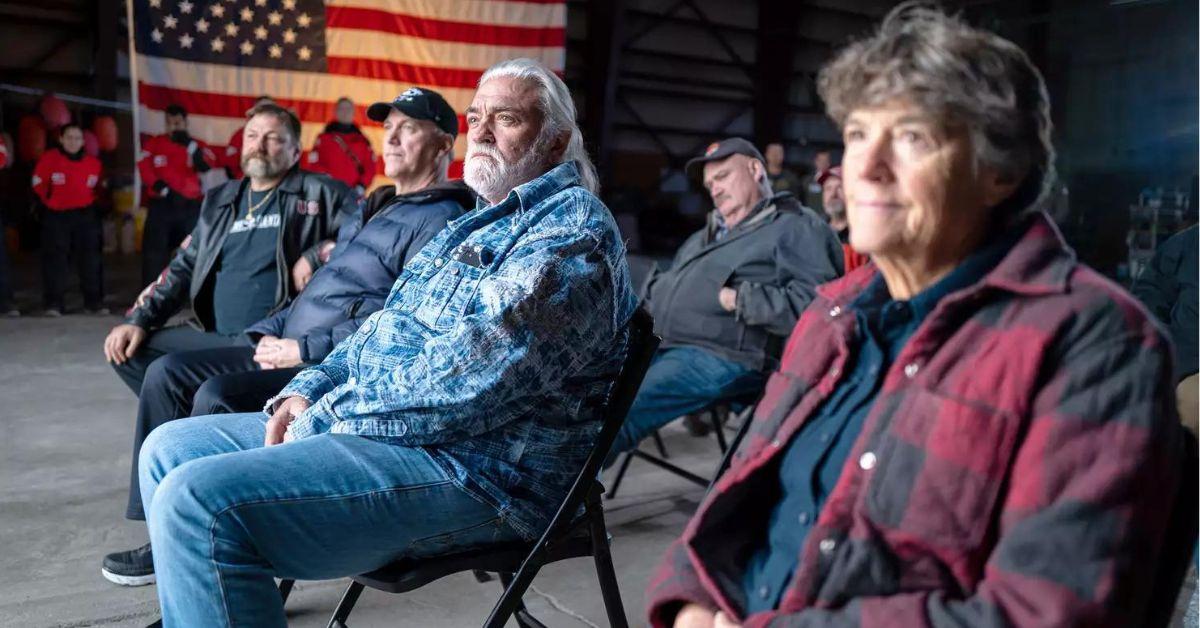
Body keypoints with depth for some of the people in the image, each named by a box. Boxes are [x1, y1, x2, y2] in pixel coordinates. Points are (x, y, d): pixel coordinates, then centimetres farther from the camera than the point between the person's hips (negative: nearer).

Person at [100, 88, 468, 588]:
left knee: (219, 396, -27)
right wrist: (270, 332, 10)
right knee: (169, 373, 3)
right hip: (292, 350, 10)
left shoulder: (441, 222, -10)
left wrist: (303, 349, -18)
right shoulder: (379, 206, 22)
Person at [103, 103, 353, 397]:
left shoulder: (318, 193, 3)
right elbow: (183, 268, 22)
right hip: (212, 334, 7)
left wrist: (316, 255, -18)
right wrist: (138, 319, 11)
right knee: (130, 351, -3)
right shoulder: (220, 201, 20)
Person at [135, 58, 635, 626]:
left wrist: (324, 420, -13)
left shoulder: (573, 228, -13)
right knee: (169, 449, 12)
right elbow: (384, 325, 24)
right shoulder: (478, 222, 21)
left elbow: (470, 381, -25)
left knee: (198, 502, -24)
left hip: (472, 471, -10)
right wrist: (307, 392, 5)